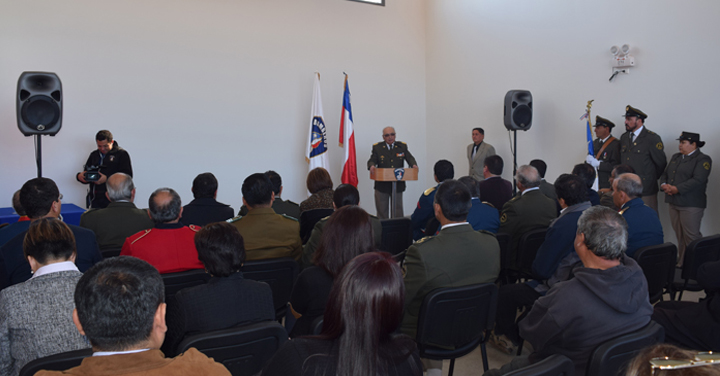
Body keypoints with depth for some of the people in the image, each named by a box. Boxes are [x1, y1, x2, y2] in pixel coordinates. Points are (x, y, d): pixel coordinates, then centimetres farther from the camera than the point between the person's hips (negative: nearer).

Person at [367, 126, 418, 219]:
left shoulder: (402, 146, 6)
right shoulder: (377, 147, 2)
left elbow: (409, 158, 1)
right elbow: (372, 160, -5)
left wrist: (414, 165, -21)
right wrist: (371, 166, -28)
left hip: (398, 185, 1)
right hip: (382, 185, -1)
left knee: (398, 212, 7)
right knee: (382, 211, 7)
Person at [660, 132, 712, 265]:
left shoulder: (703, 159, -5)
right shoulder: (675, 157, 19)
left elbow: (698, 180, -17)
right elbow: (665, 174, 18)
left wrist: (677, 189, -19)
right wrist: (664, 185, -3)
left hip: (691, 204, -7)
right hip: (674, 203, 7)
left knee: (691, 236, -5)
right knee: (679, 235, 9)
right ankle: (682, 262, 16)